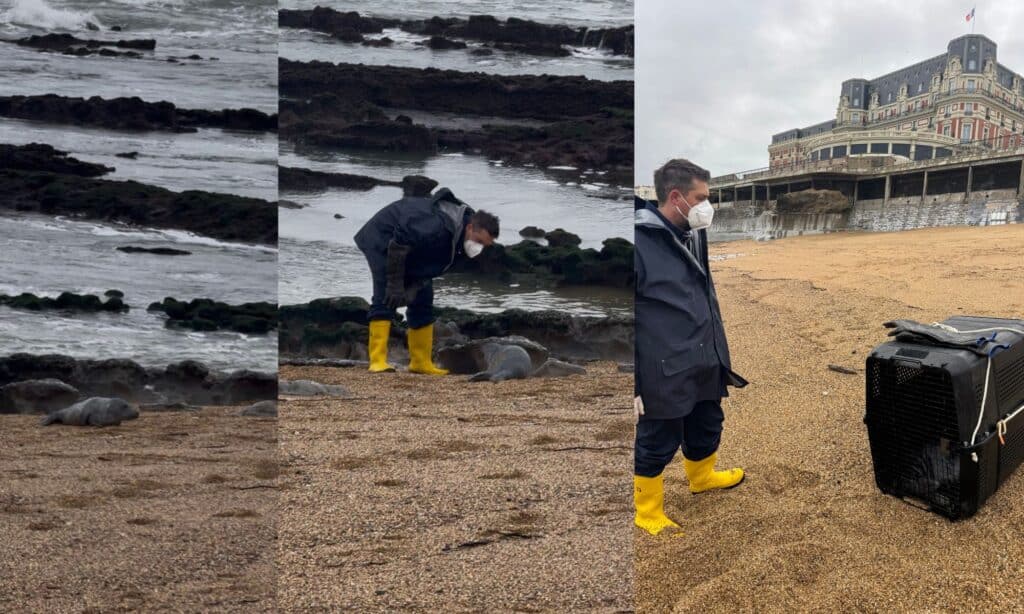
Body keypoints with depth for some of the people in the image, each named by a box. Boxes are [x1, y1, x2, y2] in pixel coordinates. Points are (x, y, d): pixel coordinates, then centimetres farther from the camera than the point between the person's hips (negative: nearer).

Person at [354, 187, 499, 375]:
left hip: (412, 248, 9)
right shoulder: (436, 227, -40)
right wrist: (395, 286, -28)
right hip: (381, 239, -9)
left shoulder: (460, 240, -11)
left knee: (423, 300, 4)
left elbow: (432, 267, -3)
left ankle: (422, 363, 10)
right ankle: (378, 361, -21)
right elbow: (397, 246, -33)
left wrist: (414, 288, -17)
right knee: (385, 298, -20)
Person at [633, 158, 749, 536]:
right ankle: (648, 512, 27)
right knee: (656, 444, 7)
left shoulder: (692, 236, 8)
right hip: (664, 373, -8)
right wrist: (633, 382, -17)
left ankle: (702, 476, 52)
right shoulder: (640, 242, -19)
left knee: (707, 428, 25)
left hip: (705, 364, 8)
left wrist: (718, 352, 22)